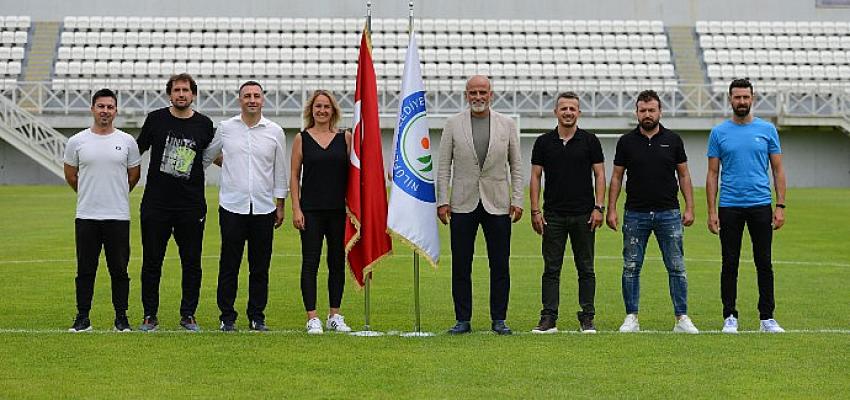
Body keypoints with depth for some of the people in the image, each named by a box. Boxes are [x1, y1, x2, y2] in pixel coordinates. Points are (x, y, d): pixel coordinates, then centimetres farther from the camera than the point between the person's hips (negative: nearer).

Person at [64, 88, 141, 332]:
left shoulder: (127, 141, 2)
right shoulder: (77, 142, 2)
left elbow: (133, 175, 13)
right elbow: (70, 175, 14)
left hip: (118, 216, 0)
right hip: (86, 216, 0)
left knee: (119, 270, 4)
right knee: (85, 270, 4)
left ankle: (121, 318, 12)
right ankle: (82, 318, 12)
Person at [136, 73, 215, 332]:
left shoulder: (204, 124, 4)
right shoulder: (156, 119, 2)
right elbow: (137, 150, 13)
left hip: (191, 205, 1)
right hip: (156, 204, -1)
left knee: (191, 262, 4)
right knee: (152, 261, 4)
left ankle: (188, 315, 16)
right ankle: (150, 315, 15)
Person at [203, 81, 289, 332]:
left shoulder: (274, 132, 5)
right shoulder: (225, 128, 4)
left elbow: (280, 172, 10)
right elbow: (206, 157, 16)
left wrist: (280, 206, 9)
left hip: (264, 208, 1)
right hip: (232, 207, -1)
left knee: (260, 267, 5)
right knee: (229, 266, 1)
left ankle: (257, 317, 13)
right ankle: (227, 317, 8)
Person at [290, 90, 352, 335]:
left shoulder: (345, 138, 6)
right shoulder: (302, 139, 3)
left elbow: (353, 172, 8)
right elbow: (294, 175, 3)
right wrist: (296, 209, -5)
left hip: (338, 211, 2)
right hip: (311, 211, -2)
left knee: (337, 263, 7)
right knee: (310, 263, -2)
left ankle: (334, 316, 16)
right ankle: (312, 318, 0)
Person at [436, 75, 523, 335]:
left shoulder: (507, 125, 6)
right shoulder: (453, 124, 4)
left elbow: (516, 166, 9)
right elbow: (444, 166, 4)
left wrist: (517, 200, 1)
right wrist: (442, 201, -3)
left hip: (497, 205, 0)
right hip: (463, 205, 0)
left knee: (500, 265, 2)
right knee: (461, 265, 2)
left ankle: (499, 320, 11)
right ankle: (463, 320, 10)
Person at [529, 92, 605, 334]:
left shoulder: (589, 141, 2)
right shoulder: (544, 142, 5)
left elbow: (599, 175, 1)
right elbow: (535, 176, 5)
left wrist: (598, 207, -8)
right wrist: (535, 210, -3)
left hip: (583, 214, -1)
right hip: (553, 215, 1)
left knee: (586, 269, 4)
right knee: (551, 269, 2)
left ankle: (587, 318, 10)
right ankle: (548, 318, 5)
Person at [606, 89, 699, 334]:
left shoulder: (672, 140, 4)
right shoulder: (626, 142, 3)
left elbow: (684, 175, 7)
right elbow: (617, 177, 6)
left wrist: (689, 208, 0)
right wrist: (611, 210, -2)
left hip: (668, 213, 0)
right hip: (635, 214, 0)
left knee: (676, 267, 0)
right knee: (631, 268, 3)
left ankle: (682, 318, 5)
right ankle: (631, 318, 11)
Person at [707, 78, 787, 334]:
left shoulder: (767, 130, 3)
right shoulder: (719, 133, 3)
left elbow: (778, 170, 5)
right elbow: (713, 174, 4)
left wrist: (780, 206, -3)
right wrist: (712, 211, -3)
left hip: (760, 205, 0)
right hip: (729, 207, 0)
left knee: (764, 264, 3)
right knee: (730, 265, 4)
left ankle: (767, 318, 10)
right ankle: (730, 317, 12)